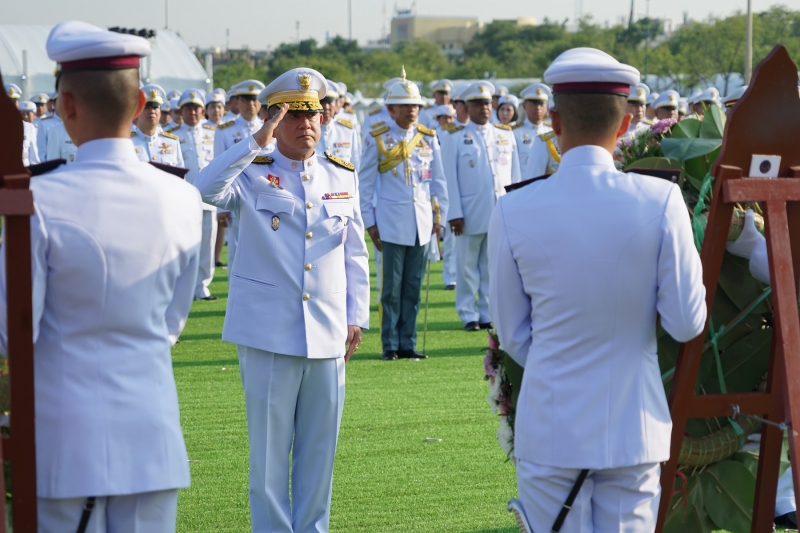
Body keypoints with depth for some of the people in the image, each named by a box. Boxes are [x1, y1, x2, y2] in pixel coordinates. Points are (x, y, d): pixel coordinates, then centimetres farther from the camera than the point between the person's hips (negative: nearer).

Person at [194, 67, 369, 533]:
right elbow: (205, 189, -22)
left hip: (328, 336, 3)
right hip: (268, 333, -3)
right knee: (270, 448, 2)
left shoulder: (343, 177, 11)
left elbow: (356, 255, 14)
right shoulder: (253, 173, 0)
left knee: (321, 448, 10)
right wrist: (257, 143, -25)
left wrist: (356, 317, 8)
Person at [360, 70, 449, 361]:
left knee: (413, 287, 6)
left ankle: (407, 344, 12)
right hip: (392, 224, -3)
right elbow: (365, 185, 2)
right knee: (392, 287, -1)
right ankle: (390, 345, 6)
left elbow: (438, 180, 14)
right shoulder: (377, 140, -1)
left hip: (422, 224, 3)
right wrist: (370, 223, -1)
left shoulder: (428, 138, 8)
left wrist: (440, 215, 9)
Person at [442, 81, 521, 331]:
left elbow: (515, 175, 13)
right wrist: (455, 213, -7)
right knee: (468, 267, 5)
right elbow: (450, 177, -1)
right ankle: (469, 315, 13)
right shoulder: (456, 138, 2)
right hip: (471, 214, -2)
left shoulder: (506, 135, 11)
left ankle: (489, 314, 13)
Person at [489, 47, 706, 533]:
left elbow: (514, 336, 2)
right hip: (634, 430, 0)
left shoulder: (513, 212, -7)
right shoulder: (662, 201, -11)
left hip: (550, 432, 0)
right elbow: (687, 323, -6)